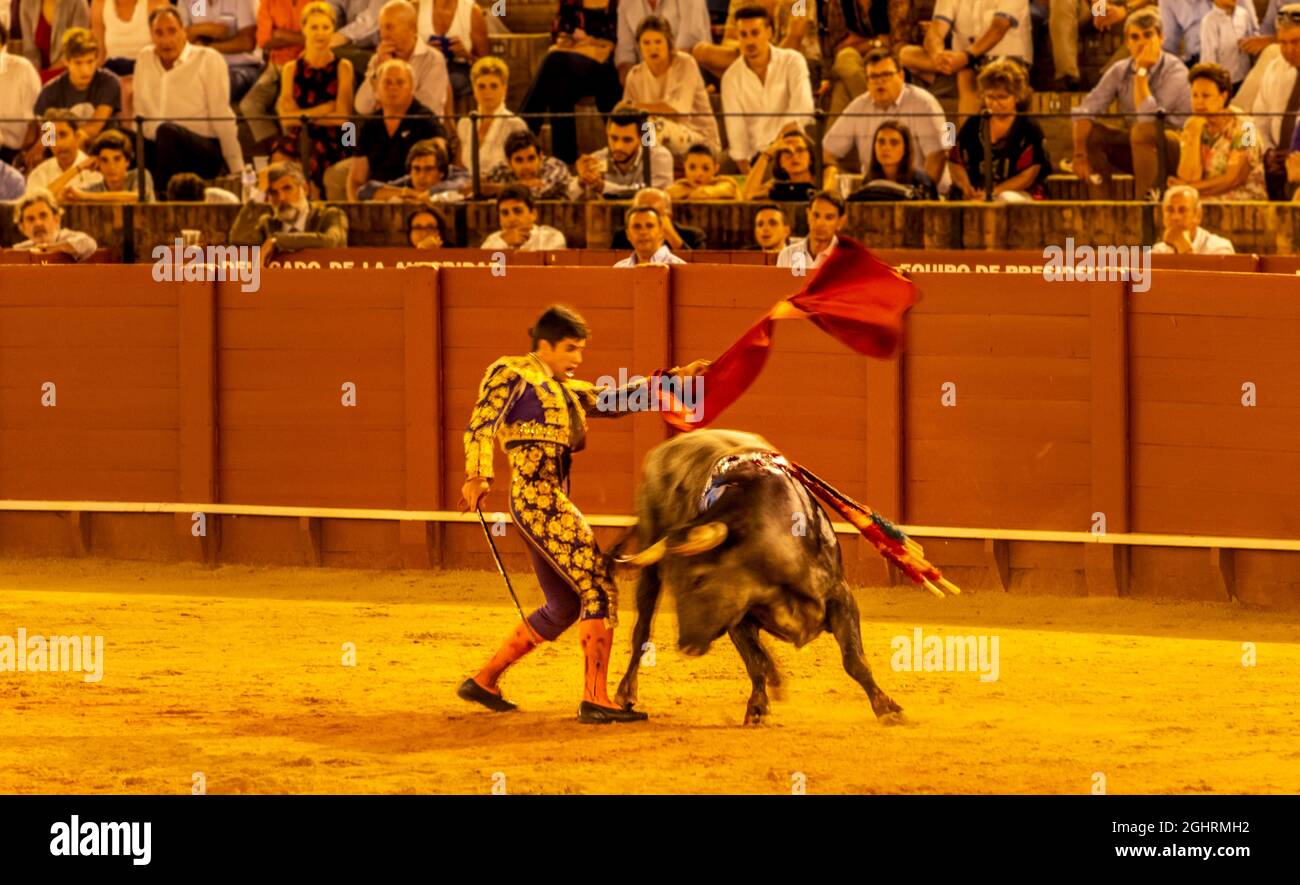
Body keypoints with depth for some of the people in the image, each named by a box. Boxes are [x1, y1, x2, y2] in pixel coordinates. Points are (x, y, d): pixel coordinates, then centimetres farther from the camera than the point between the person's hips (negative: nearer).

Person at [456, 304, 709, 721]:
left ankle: (484, 681, 21)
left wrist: (676, 376, 18)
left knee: (564, 608, 16)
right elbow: (481, 424, -11)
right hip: (536, 497, -10)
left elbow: (615, 400, 24)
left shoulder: (566, 390, 23)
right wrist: (477, 476, -25)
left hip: (552, 503, 10)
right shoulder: (511, 375, 0)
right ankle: (595, 699, -14)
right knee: (598, 588, -12)